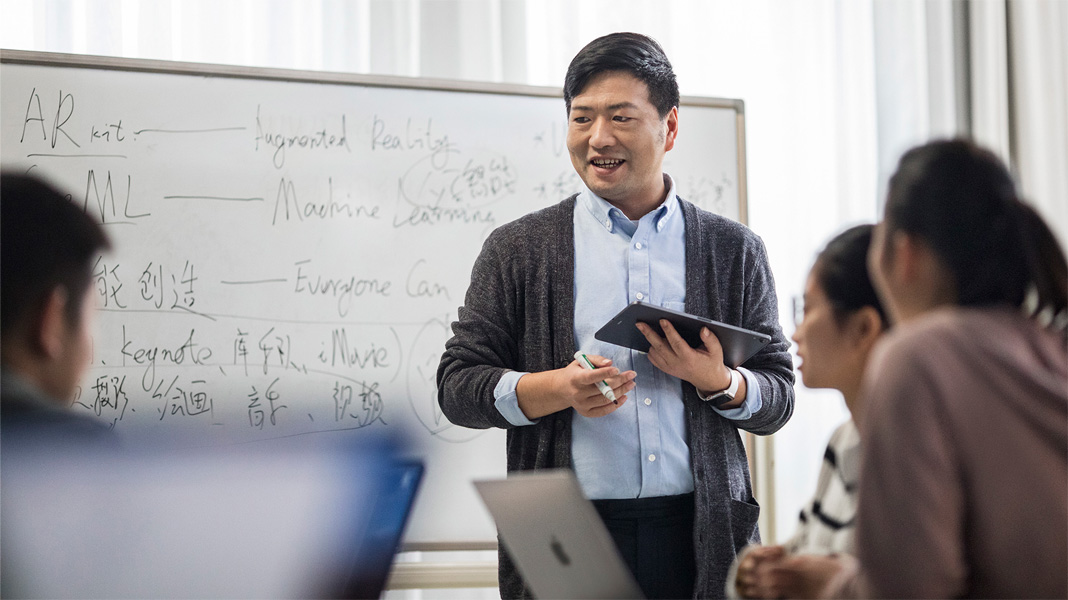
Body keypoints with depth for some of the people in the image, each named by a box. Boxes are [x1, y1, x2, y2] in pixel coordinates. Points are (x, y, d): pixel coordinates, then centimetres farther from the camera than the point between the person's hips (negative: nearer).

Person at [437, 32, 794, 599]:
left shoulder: (734, 250, 10)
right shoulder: (517, 249, 7)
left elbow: (777, 401, 11)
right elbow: (457, 385, 3)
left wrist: (718, 381, -10)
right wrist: (559, 389, -14)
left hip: (700, 537, 1)